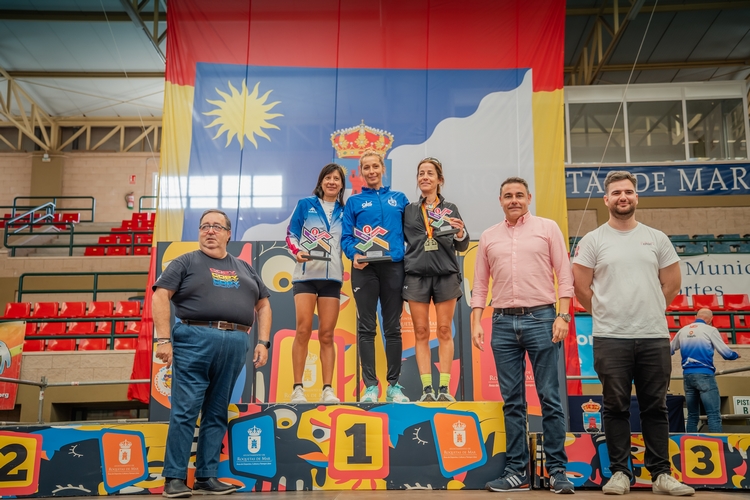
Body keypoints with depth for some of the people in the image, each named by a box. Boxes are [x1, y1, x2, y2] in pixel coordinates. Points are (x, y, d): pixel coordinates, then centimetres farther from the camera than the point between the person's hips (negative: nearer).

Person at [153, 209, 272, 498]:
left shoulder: (244, 269, 20)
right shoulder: (186, 263, 8)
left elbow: (263, 305, 21)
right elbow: (160, 296, -2)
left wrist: (263, 342, 8)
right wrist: (164, 339, -12)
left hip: (235, 345, 4)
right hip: (195, 341, -3)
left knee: (217, 413, 7)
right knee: (185, 411, -4)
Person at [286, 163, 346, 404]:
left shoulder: (344, 211, 13)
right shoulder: (305, 204, 7)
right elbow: (291, 233, 3)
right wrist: (297, 252, -15)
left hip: (332, 277, 2)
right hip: (306, 274, -2)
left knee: (326, 335, 2)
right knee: (303, 330, -8)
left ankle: (328, 389, 4)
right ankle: (298, 388, -2)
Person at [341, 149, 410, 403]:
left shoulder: (399, 198, 15)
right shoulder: (354, 202, 12)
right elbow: (346, 236, 4)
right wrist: (354, 255, -15)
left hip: (394, 267, 1)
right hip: (364, 268, -1)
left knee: (393, 328, 4)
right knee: (366, 328, -1)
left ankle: (394, 386, 10)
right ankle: (370, 386, 3)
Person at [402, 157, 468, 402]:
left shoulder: (450, 209, 9)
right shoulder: (408, 210, 11)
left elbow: (462, 246, 7)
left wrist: (460, 232, -13)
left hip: (446, 274, 0)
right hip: (416, 274, 1)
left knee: (445, 331, -1)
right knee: (421, 333, -1)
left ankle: (445, 388, 3)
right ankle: (426, 388, 2)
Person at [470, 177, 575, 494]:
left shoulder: (547, 228, 6)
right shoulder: (488, 237, 13)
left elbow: (564, 275, 2)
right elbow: (480, 285, 12)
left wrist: (562, 315, -8)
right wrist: (476, 322, 3)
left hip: (540, 318, -2)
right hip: (503, 323, 3)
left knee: (549, 398, 0)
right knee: (512, 401, 6)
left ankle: (557, 470, 10)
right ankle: (516, 471, 13)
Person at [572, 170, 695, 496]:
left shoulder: (656, 238, 9)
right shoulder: (593, 240, 1)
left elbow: (672, 282, 13)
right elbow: (580, 286, 0)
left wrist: (649, 311, 10)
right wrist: (606, 313, 4)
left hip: (655, 337, 2)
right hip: (610, 338, -2)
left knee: (655, 408, 8)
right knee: (616, 408, 5)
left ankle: (661, 474, 17)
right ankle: (619, 473, 14)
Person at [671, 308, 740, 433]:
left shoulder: (683, 331, 14)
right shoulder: (710, 330, 0)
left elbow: (670, 350, 24)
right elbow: (725, 353, -1)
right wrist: (735, 355, 21)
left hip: (687, 375, 5)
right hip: (704, 374, -5)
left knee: (692, 415, 11)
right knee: (714, 414, -8)